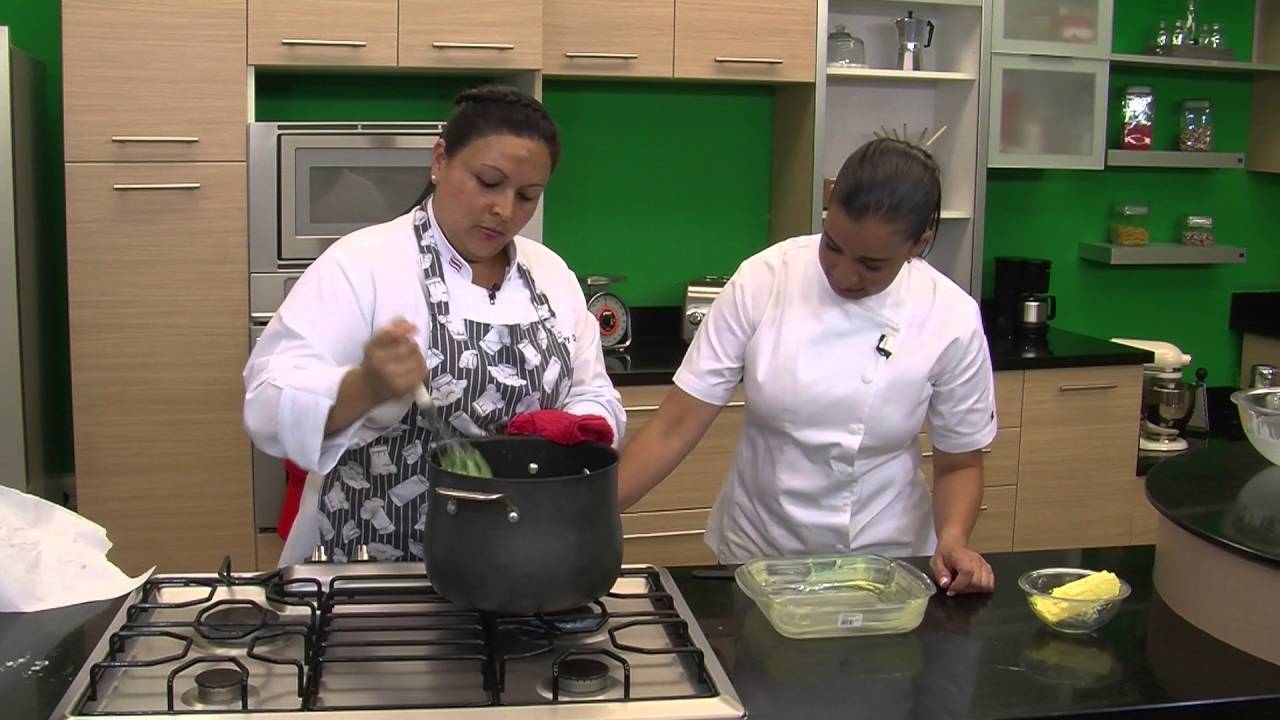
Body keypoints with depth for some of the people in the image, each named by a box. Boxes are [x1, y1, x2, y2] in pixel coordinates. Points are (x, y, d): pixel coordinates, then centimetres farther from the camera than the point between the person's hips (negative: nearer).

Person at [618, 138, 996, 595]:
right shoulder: (763, 280, -16)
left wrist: (952, 540, -20)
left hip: (885, 565, 0)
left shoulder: (951, 319, -15)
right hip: (757, 554, 0)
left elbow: (959, 463, -1)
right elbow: (674, 429, -14)